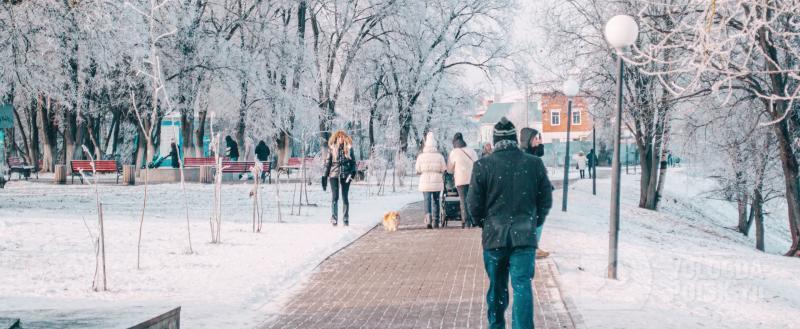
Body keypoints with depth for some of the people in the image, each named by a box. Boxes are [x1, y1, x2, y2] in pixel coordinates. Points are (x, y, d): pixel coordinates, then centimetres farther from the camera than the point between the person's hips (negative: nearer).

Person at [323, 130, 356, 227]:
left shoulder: (349, 148, 6)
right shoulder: (332, 148, 4)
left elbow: (353, 161, 10)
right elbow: (327, 162, 6)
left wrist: (353, 172, -4)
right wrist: (325, 176, 2)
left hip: (346, 175, 1)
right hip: (334, 174, -1)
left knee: (345, 197, 5)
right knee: (334, 197, -5)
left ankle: (346, 220, 9)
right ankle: (334, 220, -3)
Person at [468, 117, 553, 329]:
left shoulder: (482, 166, -7)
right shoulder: (534, 164, -3)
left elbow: (474, 204, -3)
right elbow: (546, 200, 4)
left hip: (494, 236, 1)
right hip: (525, 236, 0)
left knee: (497, 287, 15)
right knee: (522, 286, -2)